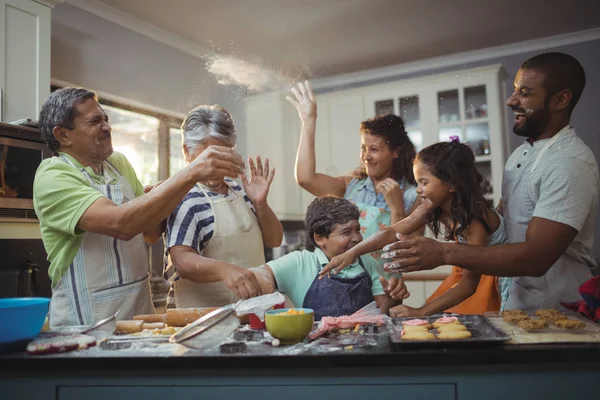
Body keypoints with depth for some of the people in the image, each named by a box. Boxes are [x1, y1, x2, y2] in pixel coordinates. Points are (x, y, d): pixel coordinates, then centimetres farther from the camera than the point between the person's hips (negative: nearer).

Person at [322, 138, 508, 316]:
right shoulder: (431, 209, -14)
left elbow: (469, 284, -35)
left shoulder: (475, 218, -33)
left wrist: (421, 311, -45)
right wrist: (351, 253, -25)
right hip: (468, 270, 6)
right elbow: (392, 233, -11)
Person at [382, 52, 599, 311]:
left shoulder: (570, 162, -20)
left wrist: (443, 254, -32)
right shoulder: (522, 152, 8)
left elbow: (537, 256, -28)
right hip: (520, 300, 7)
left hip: (556, 313, -7)